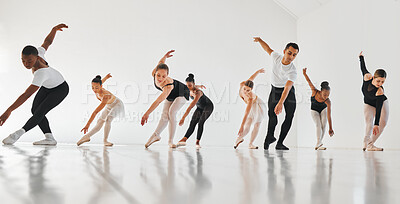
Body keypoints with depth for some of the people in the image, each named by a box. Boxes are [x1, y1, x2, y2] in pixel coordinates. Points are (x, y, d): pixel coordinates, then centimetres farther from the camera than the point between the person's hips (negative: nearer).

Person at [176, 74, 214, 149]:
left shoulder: (197, 93, -38)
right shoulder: (190, 89, -15)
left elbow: (190, 107, -47)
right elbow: (195, 86, 12)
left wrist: (183, 118, -53)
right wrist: (199, 86, 32)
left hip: (208, 107, -7)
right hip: (200, 107, 7)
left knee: (200, 122, -25)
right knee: (193, 122, -11)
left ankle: (197, 142, -26)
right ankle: (184, 139, -24)